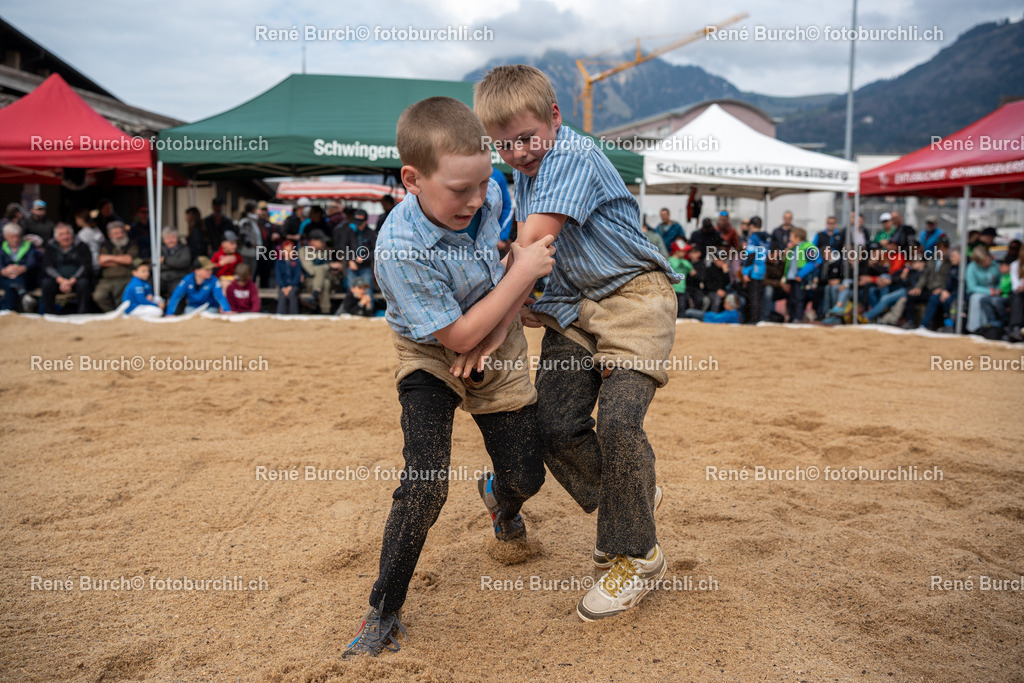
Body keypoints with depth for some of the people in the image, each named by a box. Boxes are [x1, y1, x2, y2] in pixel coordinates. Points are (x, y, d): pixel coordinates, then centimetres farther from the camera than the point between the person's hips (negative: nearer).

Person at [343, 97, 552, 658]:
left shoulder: (488, 193, -17)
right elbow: (457, 336, -26)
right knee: (425, 485, -19)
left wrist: (500, 327, -13)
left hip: (497, 347, 5)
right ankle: (382, 613, 1)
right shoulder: (400, 248, -32)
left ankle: (498, 497, 47)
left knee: (525, 475, 5)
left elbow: (523, 250, 1)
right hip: (431, 357, -4)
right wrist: (522, 274, -27)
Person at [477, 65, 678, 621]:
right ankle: (629, 499, 24)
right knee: (554, 426, -2)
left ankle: (636, 555, -1)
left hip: (633, 295, -8)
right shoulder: (523, 172, 11)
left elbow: (533, 246, -24)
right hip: (573, 306, 8)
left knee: (617, 418, -21)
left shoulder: (573, 157, -17)